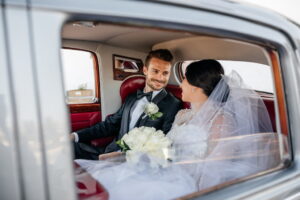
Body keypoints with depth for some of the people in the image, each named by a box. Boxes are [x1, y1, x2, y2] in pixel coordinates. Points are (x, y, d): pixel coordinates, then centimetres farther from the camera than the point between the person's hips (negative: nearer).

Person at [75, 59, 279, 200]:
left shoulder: (220, 119, -6)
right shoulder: (182, 115, 18)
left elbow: (216, 166, -13)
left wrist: (173, 164, -18)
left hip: (187, 182, -7)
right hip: (167, 172, 7)